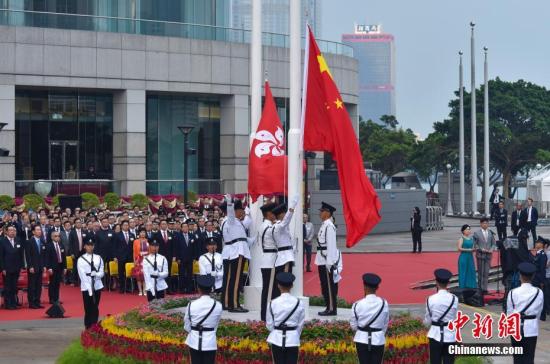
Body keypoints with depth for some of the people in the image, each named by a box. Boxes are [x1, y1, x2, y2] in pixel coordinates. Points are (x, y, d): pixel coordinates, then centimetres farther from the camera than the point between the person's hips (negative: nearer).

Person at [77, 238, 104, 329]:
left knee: (95, 308, 5)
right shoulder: (81, 260, -1)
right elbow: (82, 276, -7)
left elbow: (102, 273, 5)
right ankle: (88, 327, 4)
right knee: (88, 309, -2)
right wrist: (89, 289, -14)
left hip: (97, 286, 3)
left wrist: (96, 274, -18)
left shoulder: (98, 258, 7)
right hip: (86, 287, -3)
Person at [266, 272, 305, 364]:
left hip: (277, 339, 0)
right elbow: (301, 323, 2)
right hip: (293, 339, 0)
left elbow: (269, 324, -1)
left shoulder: (274, 303, -9)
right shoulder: (298, 303, -7)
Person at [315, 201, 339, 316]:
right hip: (322, 260, 10)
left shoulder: (329, 226, -16)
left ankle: (332, 309, 1)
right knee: (325, 285, 13)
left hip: (327, 260, -10)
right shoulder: (324, 225, 14)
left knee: (329, 285, -4)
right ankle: (329, 307, 20)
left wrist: (329, 263, -20)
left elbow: (331, 245, -19)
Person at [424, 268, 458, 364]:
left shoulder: (431, 299, -9)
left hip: (435, 334, -1)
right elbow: (454, 317, 3)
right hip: (450, 335, 1)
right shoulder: (454, 299, -6)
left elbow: (427, 321, 1)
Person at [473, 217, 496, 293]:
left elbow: (494, 243, 12)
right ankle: (480, 288, 10)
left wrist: (491, 249, -7)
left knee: (486, 272, 0)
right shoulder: (477, 233, -1)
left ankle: (484, 288, 3)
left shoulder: (491, 233, 8)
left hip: (488, 255, 2)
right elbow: (474, 244, -2)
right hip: (480, 255, -2)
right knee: (480, 272, 3)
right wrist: (481, 249, -14)